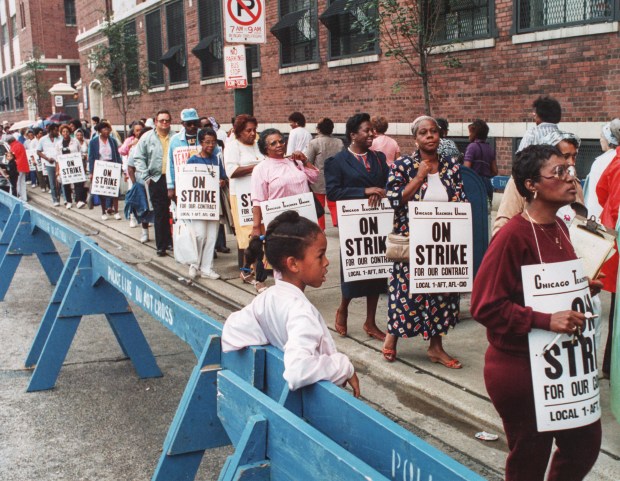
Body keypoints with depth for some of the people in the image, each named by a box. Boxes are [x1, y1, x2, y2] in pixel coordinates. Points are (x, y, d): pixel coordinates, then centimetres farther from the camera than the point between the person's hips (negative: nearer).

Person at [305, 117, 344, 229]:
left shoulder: (314, 143, -14)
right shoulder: (339, 142, -2)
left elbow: (307, 162, -11)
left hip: (318, 180, -3)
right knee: (333, 204, 15)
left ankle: (320, 228, 17)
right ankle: (338, 223, 1)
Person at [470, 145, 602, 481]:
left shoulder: (559, 228, 4)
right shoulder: (513, 235, -21)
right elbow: (485, 306, -23)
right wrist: (546, 321, -29)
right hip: (519, 366, -8)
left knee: (585, 444, 18)